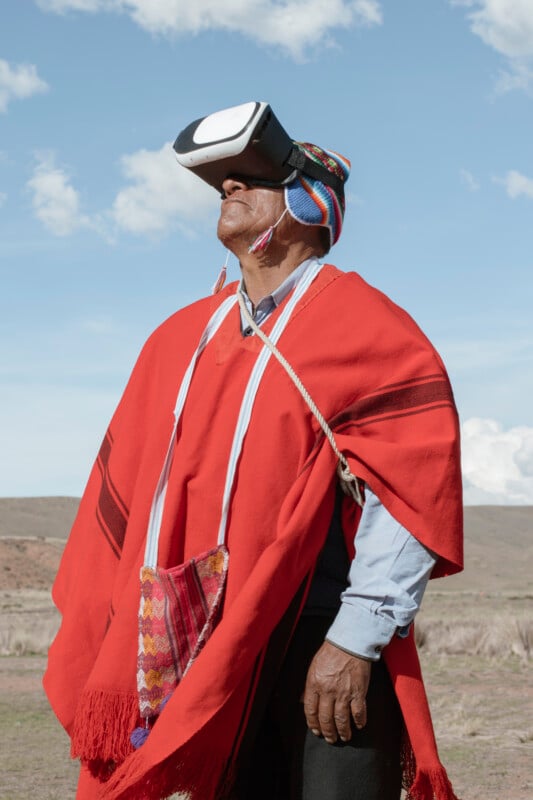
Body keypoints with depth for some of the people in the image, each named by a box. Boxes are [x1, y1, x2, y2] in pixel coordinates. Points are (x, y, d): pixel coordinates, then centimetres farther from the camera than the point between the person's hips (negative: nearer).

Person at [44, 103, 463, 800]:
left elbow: (410, 496, -12)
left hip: (327, 646, -5)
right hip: (217, 659, 6)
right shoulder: (180, 338, 15)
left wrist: (356, 642, -17)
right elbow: (126, 495, 16)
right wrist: (106, 655, 12)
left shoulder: (361, 325, -4)